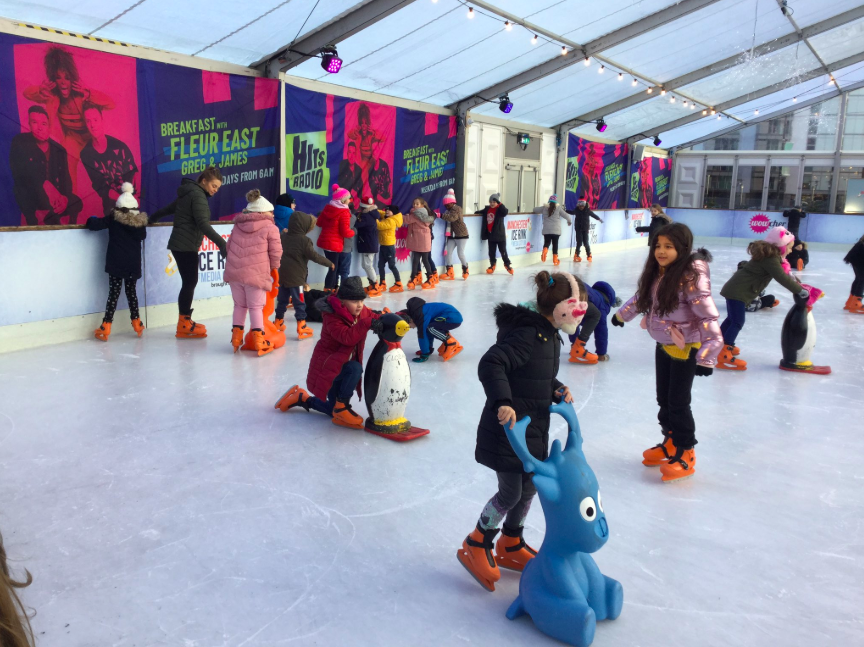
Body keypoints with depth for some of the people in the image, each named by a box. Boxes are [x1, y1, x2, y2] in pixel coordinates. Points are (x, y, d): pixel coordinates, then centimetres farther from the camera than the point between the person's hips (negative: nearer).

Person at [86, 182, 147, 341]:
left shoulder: (113, 218, -8)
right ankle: (137, 323, 21)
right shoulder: (140, 221, 1)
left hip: (116, 263, -2)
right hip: (133, 263, 3)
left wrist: (92, 219, 10)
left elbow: (94, 225, -11)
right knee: (131, 291, 16)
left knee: (114, 293, -2)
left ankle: (105, 328, -4)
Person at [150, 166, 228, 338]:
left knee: (189, 282, 11)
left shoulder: (189, 193, 17)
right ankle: (184, 325, -2)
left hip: (181, 244, 10)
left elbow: (167, 209, 28)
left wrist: (150, 220, 41)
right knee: (190, 282, -6)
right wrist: (221, 243, -34)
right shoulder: (198, 195, -13)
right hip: (186, 246, -10)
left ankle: (185, 321, 17)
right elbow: (203, 224, -26)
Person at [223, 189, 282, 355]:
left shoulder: (237, 226, 16)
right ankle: (258, 341, 0)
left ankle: (236, 338, 21)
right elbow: (276, 251, -4)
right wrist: (274, 268, 13)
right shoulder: (270, 227, -2)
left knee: (239, 305, 18)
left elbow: (229, 246, 20)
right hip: (256, 274, -5)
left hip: (234, 272, 5)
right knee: (256, 306, 2)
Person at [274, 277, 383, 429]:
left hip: (342, 365, 8)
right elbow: (348, 337, -42)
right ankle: (342, 406, -19)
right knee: (355, 368, -37)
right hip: (327, 366, -8)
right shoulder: (332, 318, -27)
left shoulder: (361, 312, -4)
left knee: (335, 411, 12)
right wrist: (366, 324, -53)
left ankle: (302, 399, 32)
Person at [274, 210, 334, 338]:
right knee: (299, 302, -1)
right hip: (296, 277, -7)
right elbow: (314, 256, -15)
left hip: (282, 275, 7)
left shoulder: (283, 237, 5)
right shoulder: (304, 240, -15)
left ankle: (278, 322, 29)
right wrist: (329, 263, -3)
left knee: (282, 300, 19)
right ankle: (301, 327, -2)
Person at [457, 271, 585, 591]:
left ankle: (511, 546, 38)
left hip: (533, 430, 10)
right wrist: (503, 402, -41)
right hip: (507, 430, -10)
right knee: (510, 493, -1)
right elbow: (490, 364, -34)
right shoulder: (526, 335, -24)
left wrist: (557, 390, 2)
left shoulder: (549, 335, 8)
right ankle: (476, 546, 21)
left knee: (529, 488, 18)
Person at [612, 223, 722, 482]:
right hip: (663, 345, 7)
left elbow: (708, 315, -27)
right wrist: (622, 314, 33)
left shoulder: (691, 276, -24)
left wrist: (707, 354, -31)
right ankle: (670, 442, 35)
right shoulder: (657, 272, 0)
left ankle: (685, 453, 17)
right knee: (663, 399, 16)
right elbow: (641, 296, 19)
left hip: (685, 349, -7)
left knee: (678, 402, 0)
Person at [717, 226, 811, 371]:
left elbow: (782, 274, 23)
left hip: (735, 289, 11)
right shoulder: (770, 259, -18)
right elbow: (782, 278, -22)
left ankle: (720, 344, 37)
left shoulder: (770, 256, 13)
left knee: (732, 318, 23)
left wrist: (795, 283, 14)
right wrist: (800, 290, -15)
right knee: (737, 322, -14)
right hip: (738, 292, -11)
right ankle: (723, 356, -17)